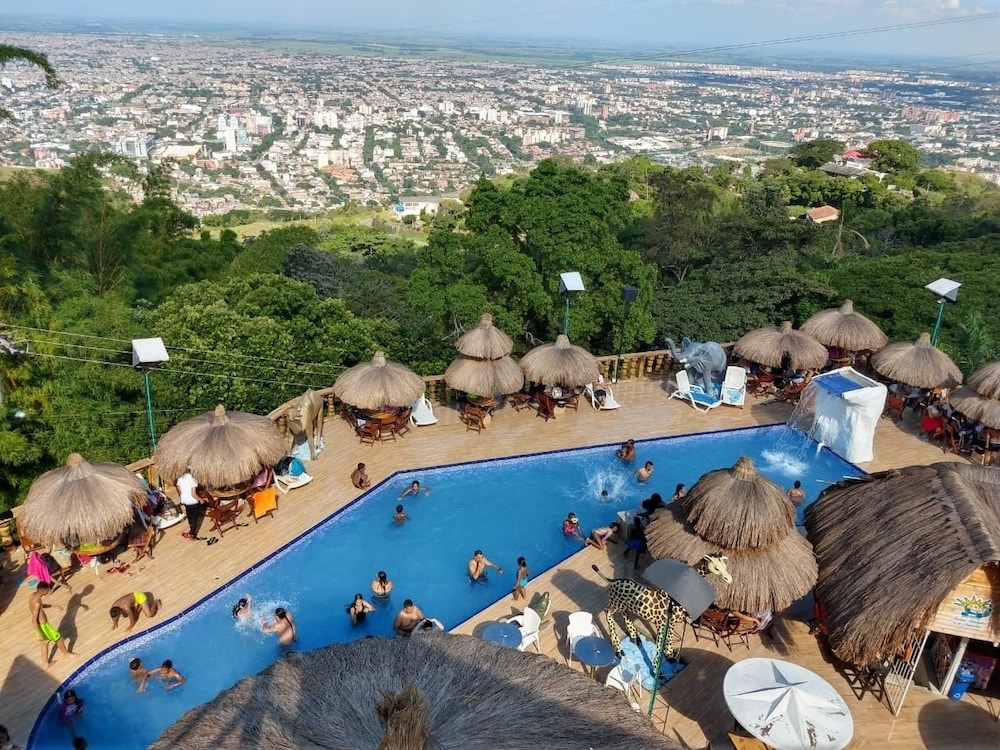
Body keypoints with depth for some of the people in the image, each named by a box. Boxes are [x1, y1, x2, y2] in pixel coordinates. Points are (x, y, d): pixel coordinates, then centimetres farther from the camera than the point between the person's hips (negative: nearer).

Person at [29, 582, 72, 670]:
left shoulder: (33, 595, -6)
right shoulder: (37, 602, -33)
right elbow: (34, 620, -29)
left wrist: (53, 605, 13)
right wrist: (40, 634, -24)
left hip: (38, 624, 9)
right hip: (42, 625, -9)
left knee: (45, 643, 26)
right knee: (58, 638, 15)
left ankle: (46, 663, 40)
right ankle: (67, 653, 39)